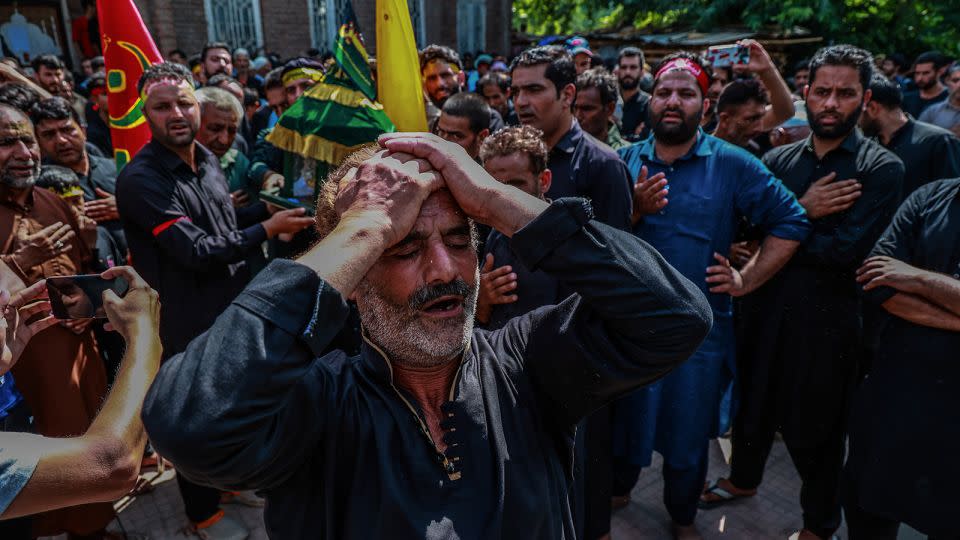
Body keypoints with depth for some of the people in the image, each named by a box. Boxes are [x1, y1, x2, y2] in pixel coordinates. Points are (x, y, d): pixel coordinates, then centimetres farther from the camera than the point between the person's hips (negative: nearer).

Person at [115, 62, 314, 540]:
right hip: (189, 324, -7)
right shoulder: (140, 180, -23)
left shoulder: (207, 160, 4)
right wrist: (267, 229, -20)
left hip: (233, 307, 8)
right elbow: (197, 251, -26)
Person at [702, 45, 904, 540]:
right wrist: (802, 213, -19)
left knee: (815, 429, 13)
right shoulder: (777, 160, 2)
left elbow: (846, 251, -21)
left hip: (826, 319, -3)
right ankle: (744, 479, 50)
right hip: (765, 309, 4)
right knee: (752, 406, 21)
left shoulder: (881, 169, -10)